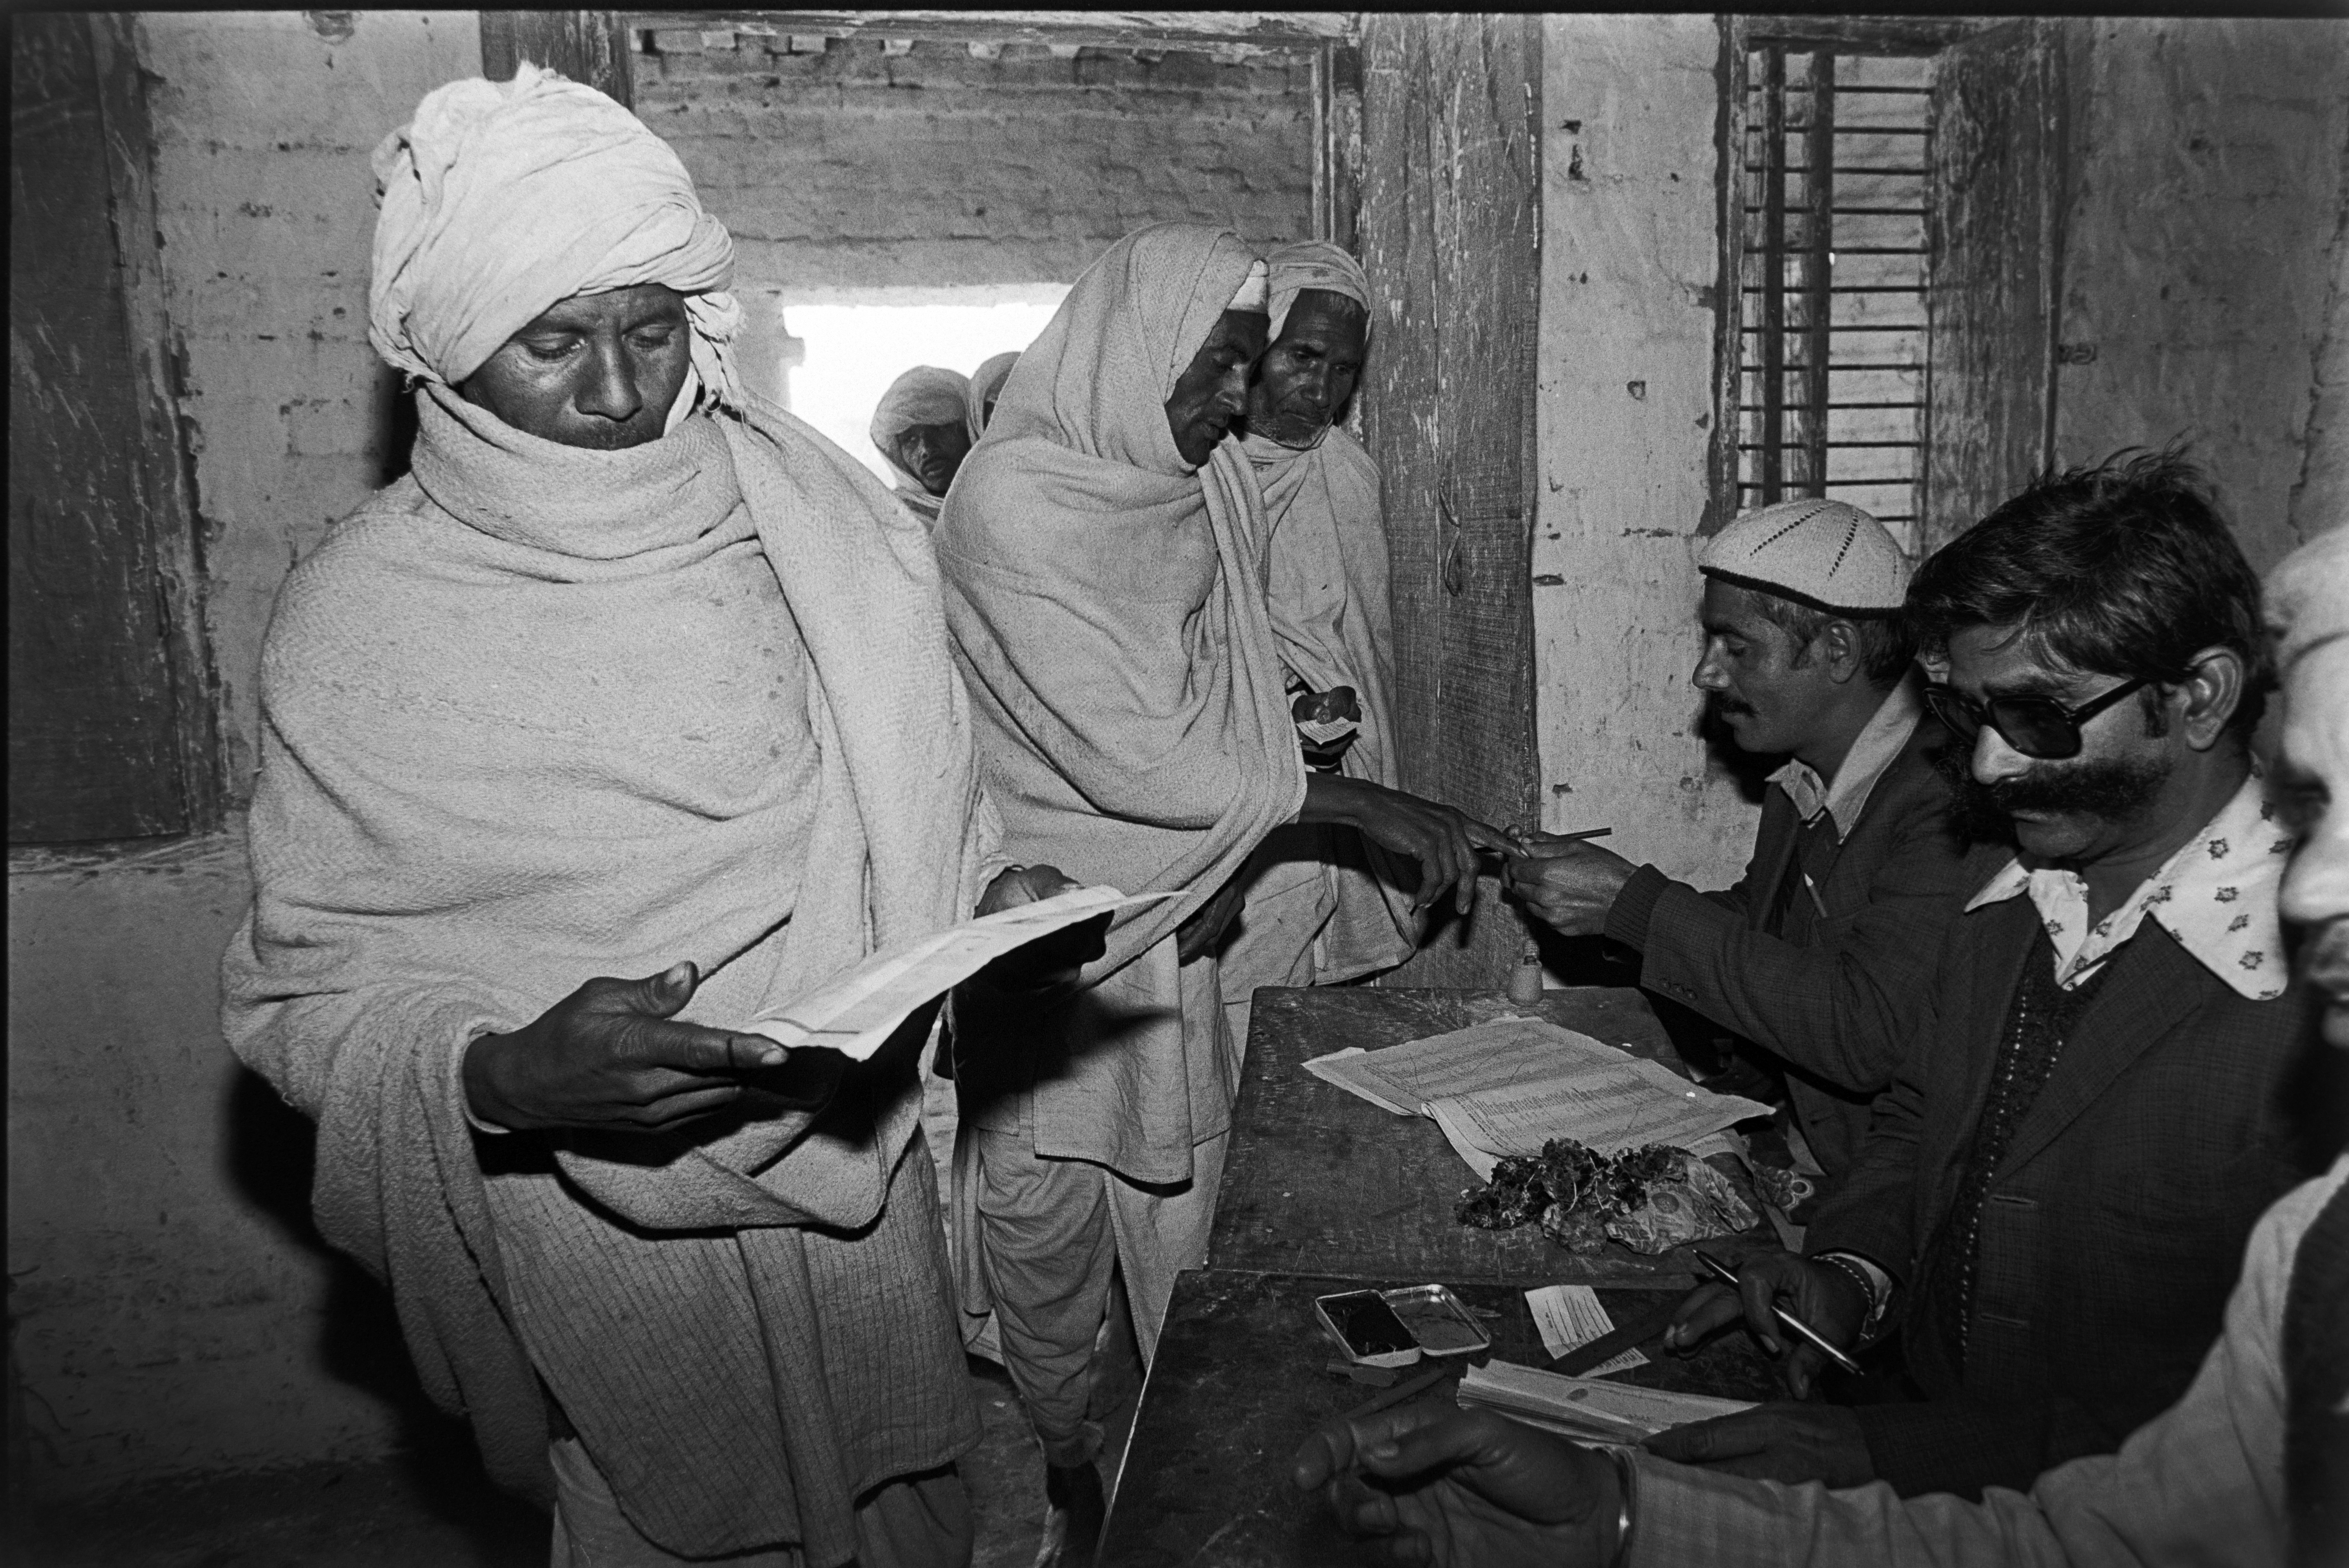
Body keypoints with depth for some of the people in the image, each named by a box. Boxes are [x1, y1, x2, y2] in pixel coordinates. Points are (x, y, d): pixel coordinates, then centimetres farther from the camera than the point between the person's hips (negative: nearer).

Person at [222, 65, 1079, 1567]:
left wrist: (992, 889, -10)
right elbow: (302, 993, -9)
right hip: (604, 1233, -3)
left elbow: (917, 796, 9)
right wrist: (503, 1077, -26)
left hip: (868, 1170, 4)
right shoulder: (359, 616, -11)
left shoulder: (814, 511, -3)